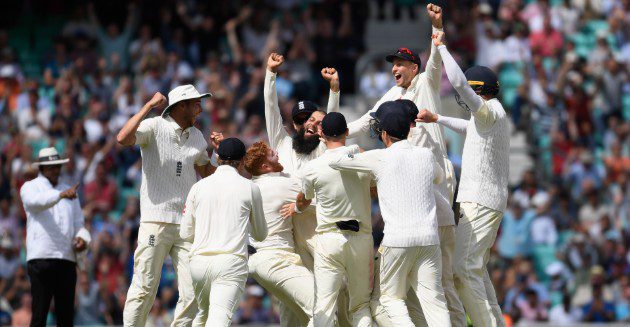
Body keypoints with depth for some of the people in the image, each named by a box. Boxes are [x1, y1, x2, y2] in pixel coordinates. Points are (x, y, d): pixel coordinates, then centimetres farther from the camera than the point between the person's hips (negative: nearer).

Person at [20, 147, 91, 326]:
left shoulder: (69, 190, 21)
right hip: (41, 257, -5)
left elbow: (78, 223, 20)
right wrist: (61, 195, -37)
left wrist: (82, 238, -4)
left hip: (67, 258, 5)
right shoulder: (30, 188, 5)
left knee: (66, 312, 4)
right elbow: (37, 201, -19)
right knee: (39, 312, -9)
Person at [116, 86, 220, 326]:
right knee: (144, 288, -8)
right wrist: (149, 106, -18)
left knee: (192, 293, -1)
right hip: (156, 222, -6)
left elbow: (206, 173, 28)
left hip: (187, 223, 6)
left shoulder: (197, 137, 16)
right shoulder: (154, 127, -4)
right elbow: (123, 138, -23)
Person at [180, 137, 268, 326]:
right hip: (231, 261, -3)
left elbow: (186, 234, 17)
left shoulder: (199, 187, 12)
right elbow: (260, 235, 21)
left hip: (199, 261, 3)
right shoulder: (250, 188, 7)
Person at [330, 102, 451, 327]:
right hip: (429, 238, 3)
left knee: (391, 297, 12)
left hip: (397, 240, -3)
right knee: (434, 300, 2)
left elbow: (334, 161, 0)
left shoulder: (379, 159, -4)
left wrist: (356, 152, 21)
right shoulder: (426, 155, 9)